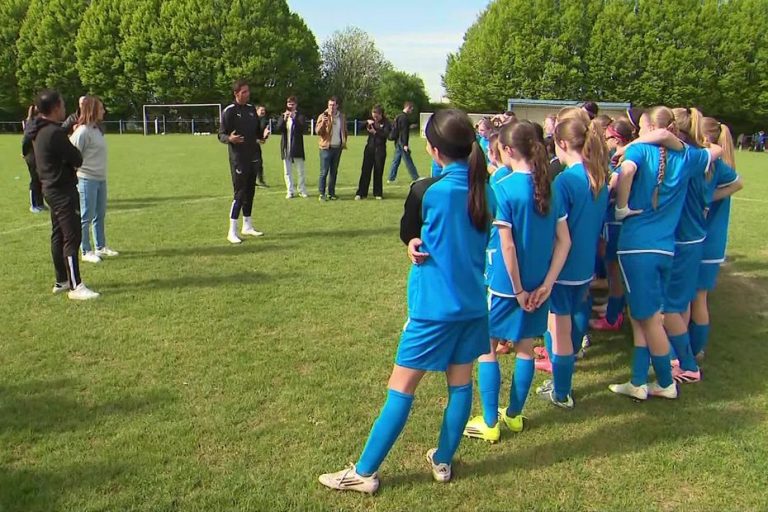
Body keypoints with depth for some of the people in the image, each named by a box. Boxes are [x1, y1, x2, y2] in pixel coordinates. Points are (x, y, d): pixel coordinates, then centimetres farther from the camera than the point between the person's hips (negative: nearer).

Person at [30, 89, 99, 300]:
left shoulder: (40, 132, 10)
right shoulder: (55, 133, -20)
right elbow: (77, 160, -18)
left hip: (52, 189, 10)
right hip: (63, 191, -10)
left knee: (58, 235, 15)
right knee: (72, 237, -9)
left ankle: (61, 281, 24)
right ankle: (75, 287, -8)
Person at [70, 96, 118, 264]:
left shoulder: (96, 129, 11)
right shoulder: (83, 131, -16)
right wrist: (75, 179, -15)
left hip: (100, 179, 9)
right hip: (87, 180, -9)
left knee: (100, 215, 17)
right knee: (86, 217, 1)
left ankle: (101, 247, 28)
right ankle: (86, 252, 10)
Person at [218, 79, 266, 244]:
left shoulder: (251, 109, 13)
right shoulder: (229, 111, -7)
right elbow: (221, 135, -8)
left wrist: (262, 135, -2)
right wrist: (229, 138, -30)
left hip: (253, 157, 7)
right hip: (238, 159, -7)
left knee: (250, 192, 12)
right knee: (240, 193, -9)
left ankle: (247, 227, 24)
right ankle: (232, 231, -2)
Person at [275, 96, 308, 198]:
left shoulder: (300, 116, 3)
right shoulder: (283, 116, 11)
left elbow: (303, 127, -14)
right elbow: (277, 129, -1)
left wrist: (294, 118, -22)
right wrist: (284, 119, -14)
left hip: (297, 148, -2)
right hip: (286, 148, 3)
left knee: (301, 171, 1)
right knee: (287, 172, 4)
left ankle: (302, 190, 11)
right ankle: (290, 191, 9)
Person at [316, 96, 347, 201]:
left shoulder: (342, 117, 10)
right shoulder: (323, 116, -3)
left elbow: (344, 131, 20)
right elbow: (318, 131, -10)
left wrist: (344, 142, 11)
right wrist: (322, 123, -27)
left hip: (337, 148, 4)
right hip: (326, 148, -4)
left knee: (334, 172, 9)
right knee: (324, 172, -5)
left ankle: (331, 193, 16)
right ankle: (322, 194, -2)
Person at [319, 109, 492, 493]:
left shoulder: (426, 191, -17)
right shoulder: (484, 189, -1)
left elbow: (408, 235, -1)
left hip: (434, 307, -6)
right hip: (473, 303, 6)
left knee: (401, 390, 2)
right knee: (461, 385, 15)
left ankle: (364, 472, 14)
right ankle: (443, 461, 31)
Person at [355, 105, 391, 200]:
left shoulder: (386, 122, -4)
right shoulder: (371, 120, 7)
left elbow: (386, 135, -16)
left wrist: (375, 132, -28)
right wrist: (367, 123, -12)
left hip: (380, 149, -3)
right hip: (369, 147, 3)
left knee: (378, 171, 4)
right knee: (365, 170, -1)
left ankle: (378, 193, 14)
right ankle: (361, 193, 0)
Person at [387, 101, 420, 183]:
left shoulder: (399, 117, 14)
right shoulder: (404, 118, -16)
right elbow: (404, 132, -21)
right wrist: (405, 144, -22)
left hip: (398, 142, 10)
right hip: (402, 142, -10)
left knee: (396, 160, 11)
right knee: (408, 161, -3)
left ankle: (391, 178, 12)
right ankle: (415, 178, 3)